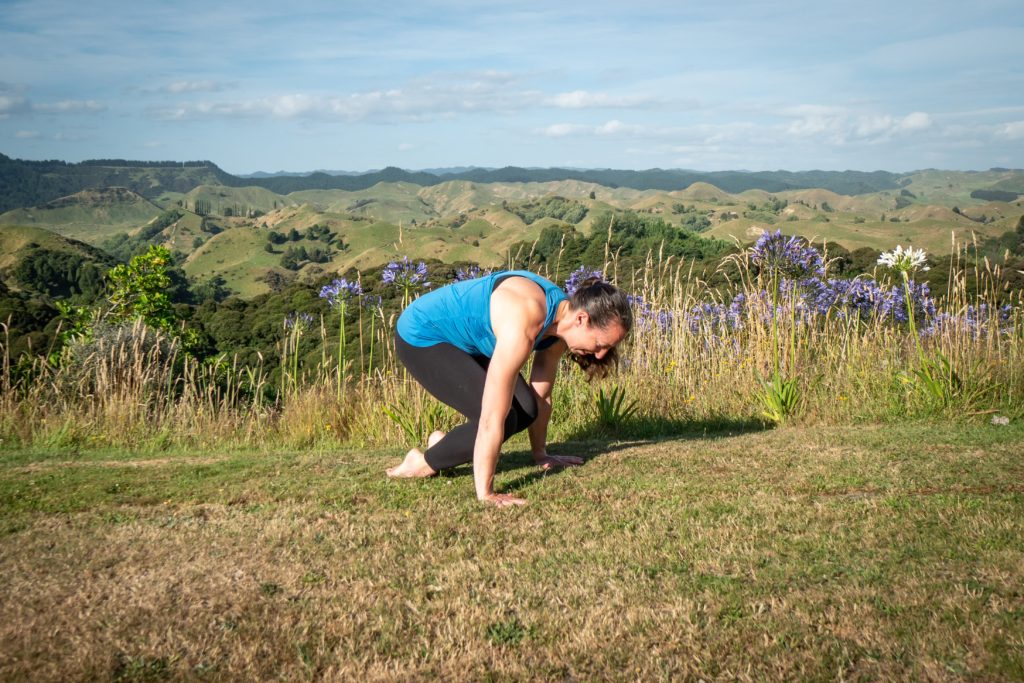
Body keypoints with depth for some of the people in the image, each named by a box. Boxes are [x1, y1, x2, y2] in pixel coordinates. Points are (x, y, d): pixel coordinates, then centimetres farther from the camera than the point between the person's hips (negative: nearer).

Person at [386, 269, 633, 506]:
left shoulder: (562, 314, -11)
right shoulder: (523, 326, -38)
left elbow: (541, 396, 2)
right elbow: (492, 417, -37)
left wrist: (541, 454, 10)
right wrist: (485, 493, -34)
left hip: (464, 339, 9)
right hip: (421, 337, -9)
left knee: (526, 411, -4)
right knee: (504, 419, -19)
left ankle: (445, 443, 16)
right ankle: (423, 464, 2)